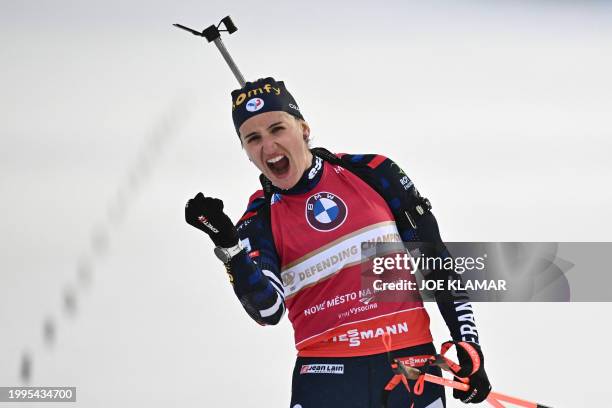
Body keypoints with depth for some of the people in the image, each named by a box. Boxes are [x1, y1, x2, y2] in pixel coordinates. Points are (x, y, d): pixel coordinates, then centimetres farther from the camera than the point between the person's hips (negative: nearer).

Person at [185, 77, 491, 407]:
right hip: (326, 369, 0)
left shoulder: (371, 173, 3)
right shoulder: (260, 219, 4)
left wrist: (469, 346, 3)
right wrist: (227, 244, -25)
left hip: (411, 359, 0)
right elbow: (268, 311, -12)